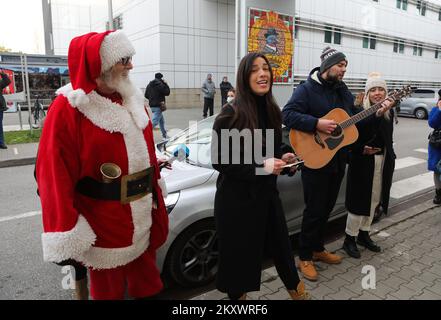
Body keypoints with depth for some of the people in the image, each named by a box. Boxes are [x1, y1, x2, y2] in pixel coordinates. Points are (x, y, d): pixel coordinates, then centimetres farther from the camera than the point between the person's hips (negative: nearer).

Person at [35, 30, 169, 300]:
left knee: (147, 282, 23)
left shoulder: (135, 100, 6)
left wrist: (157, 192, 16)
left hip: (143, 220, 6)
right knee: (109, 288, 16)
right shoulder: (69, 109, -15)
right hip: (104, 226, -6)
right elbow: (56, 176, -17)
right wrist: (66, 239, -17)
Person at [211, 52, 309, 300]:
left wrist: (282, 158, -4)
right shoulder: (231, 114, -17)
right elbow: (220, 161, -18)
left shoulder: (272, 110, 4)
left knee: (281, 242, 19)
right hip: (237, 196, -6)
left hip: (267, 191, 6)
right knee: (239, 251, 10)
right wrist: (260, 167, -24)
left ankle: (294, 286, 46)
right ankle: (237, 294, 38)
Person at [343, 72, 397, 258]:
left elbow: (389, 138, 17)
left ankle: (364, 235, 29)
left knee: (374, 200, 13)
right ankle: (349, 240, 11)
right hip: (363, 162, -6)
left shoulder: (389, 112, 8)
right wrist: (362, 150, -24)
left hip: (383, 161, 7)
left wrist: (391, 158, 13)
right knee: (359, 201, -3)